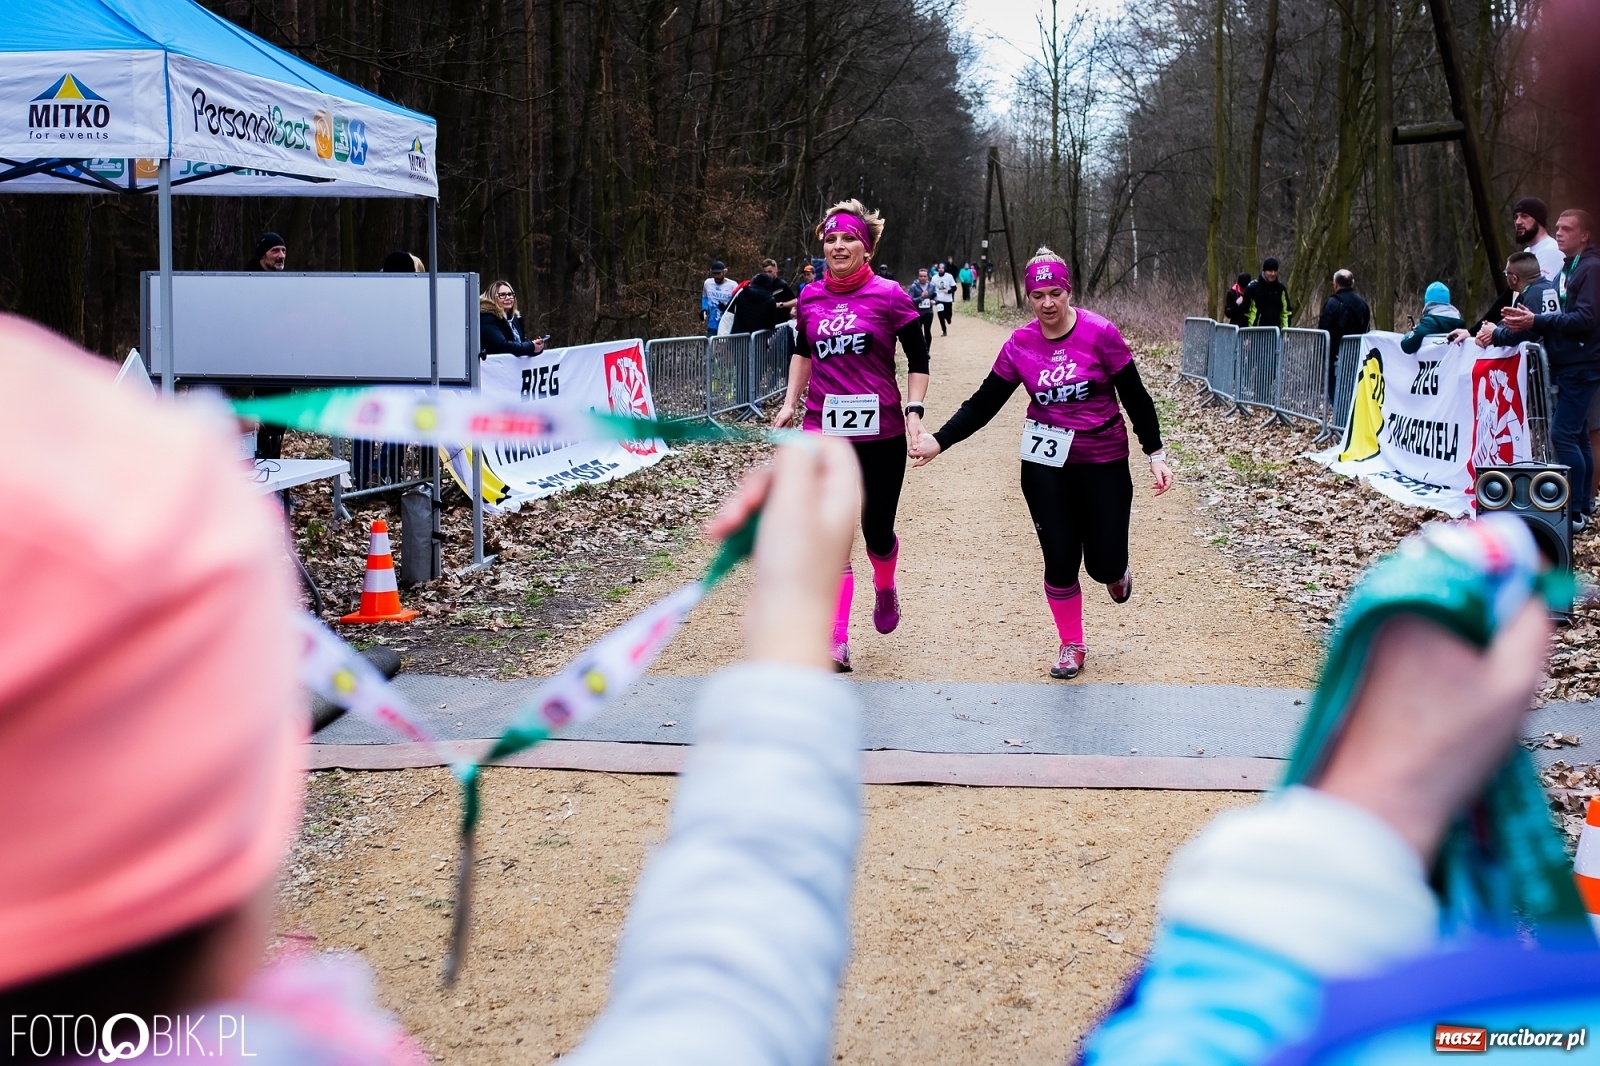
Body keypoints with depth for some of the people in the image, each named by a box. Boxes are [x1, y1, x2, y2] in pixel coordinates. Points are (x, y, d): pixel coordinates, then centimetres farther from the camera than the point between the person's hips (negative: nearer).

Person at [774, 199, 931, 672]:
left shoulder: (889, 296, -5)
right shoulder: (810, 298, 5)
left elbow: (918, 360, 0)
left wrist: (914, 412, -10)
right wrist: (790, 402, 16)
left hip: (881, 432, -2)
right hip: (824, 432, 2)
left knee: (877, 533, 9)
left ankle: (885, 589, 44)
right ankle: (836, 644, -7)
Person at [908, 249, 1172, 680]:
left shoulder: (1100, 334, -12)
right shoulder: (1019, 345, -4)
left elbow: (1136, 398, -6)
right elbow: (983, 404, 0)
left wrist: (1156, 454, -8)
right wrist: (939, 441, -11)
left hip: (1103, 462, -2)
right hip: (1046, 465, 2)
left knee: (1104, 564, 0)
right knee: (1059, 559, 2)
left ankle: (1116, 571, 39)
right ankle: (1071, 646, 22)